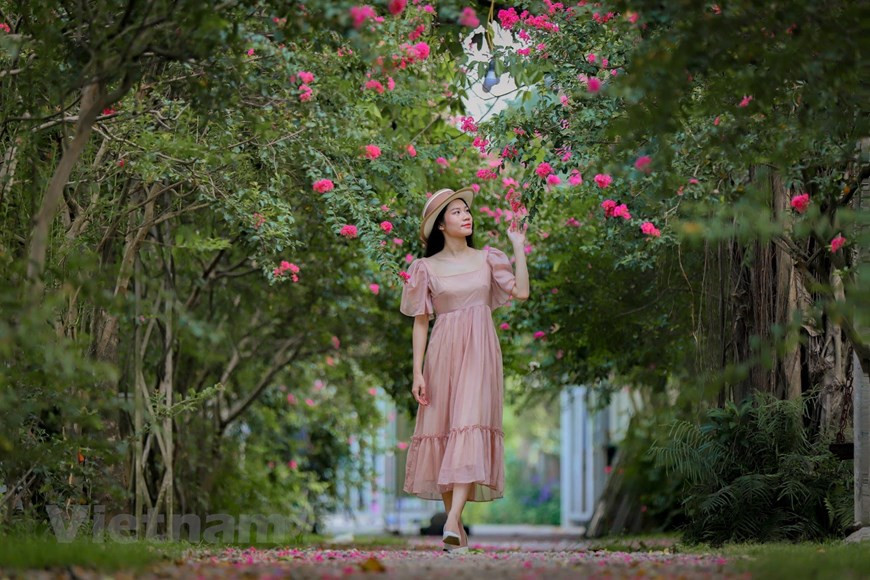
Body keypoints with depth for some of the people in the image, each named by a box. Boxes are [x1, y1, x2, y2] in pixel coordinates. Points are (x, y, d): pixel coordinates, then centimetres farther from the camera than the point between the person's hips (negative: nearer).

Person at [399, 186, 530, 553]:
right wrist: (417, 373, -3)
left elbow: (521, 292, -4)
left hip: (479, 352, 0)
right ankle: (453, 518, 9)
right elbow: (420, 321, 4)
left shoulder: (487, 258, 9)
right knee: (441, 429, 0)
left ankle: (453, 522, -25)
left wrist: (518, 247, -2)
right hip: (443, 354, 1)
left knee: (470, 425, -14)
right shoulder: (427, 267, 5)